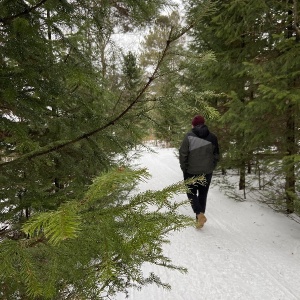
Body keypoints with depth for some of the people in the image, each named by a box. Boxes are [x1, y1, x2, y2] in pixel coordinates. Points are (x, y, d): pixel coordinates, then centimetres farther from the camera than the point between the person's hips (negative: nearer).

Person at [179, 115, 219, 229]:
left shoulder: (189, 136, -10)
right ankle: (199, 219, 22)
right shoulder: (212, 137, 1)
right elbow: (216, 155, 6)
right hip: (207, 172, 3)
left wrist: (184, 169, 1)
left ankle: (200, 214, -9)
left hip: (191, 172, -3)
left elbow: (183, 154, -11)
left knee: (191, 193, 11)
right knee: (203, 194, 15)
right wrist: (211, 168, 16)